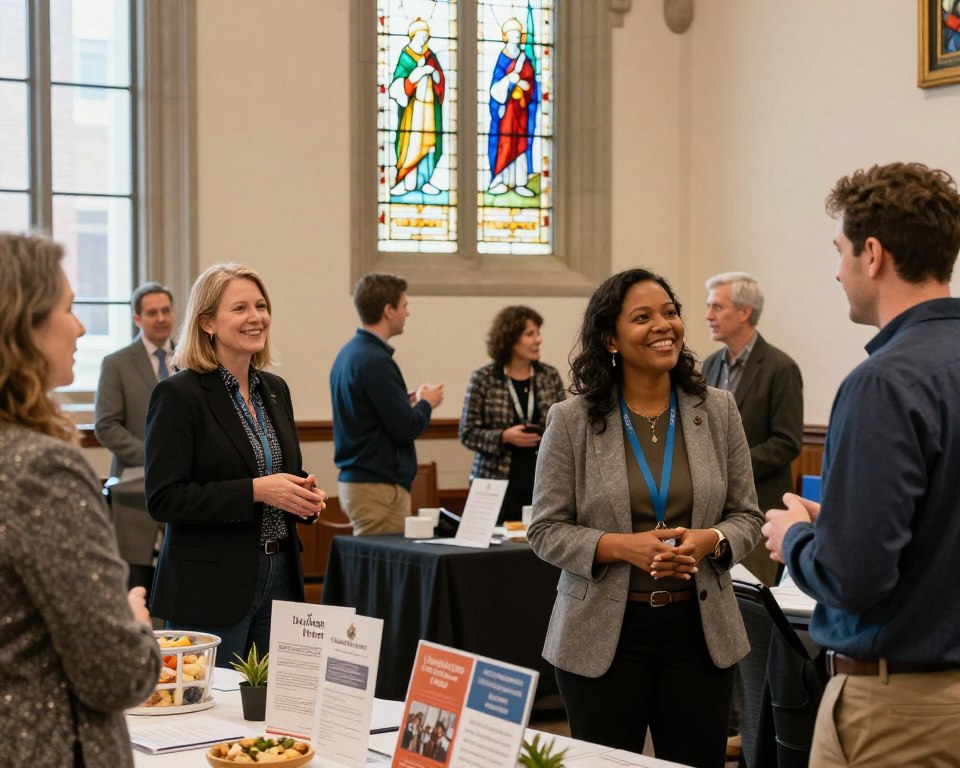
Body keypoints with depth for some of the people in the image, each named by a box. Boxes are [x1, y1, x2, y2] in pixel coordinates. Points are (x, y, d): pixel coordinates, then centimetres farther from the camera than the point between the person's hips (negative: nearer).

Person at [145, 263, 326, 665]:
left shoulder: (275, 390, 12)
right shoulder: (178, 394, -9)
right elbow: (163, 499, -15)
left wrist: (305, 496, 1)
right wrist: (255, 490, -20)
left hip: (280, 579, 6)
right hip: (209, 588, -6)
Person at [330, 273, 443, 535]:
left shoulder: (349, 353, 11)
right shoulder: (375, 361, -18)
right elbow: (405, 429, -18)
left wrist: (407, 402, 12)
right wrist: (426, 403, 1)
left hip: (353, 481, 9)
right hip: (378, 486, -9)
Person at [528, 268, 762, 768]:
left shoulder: (718, 411, 3)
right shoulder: (572, 420, -4)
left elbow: (746, 516, 6)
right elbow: (546, 530, -3)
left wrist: (710, 540, -16)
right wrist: (622, 546, -19)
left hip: (698, 629, 2)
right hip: (604, 635, -2)